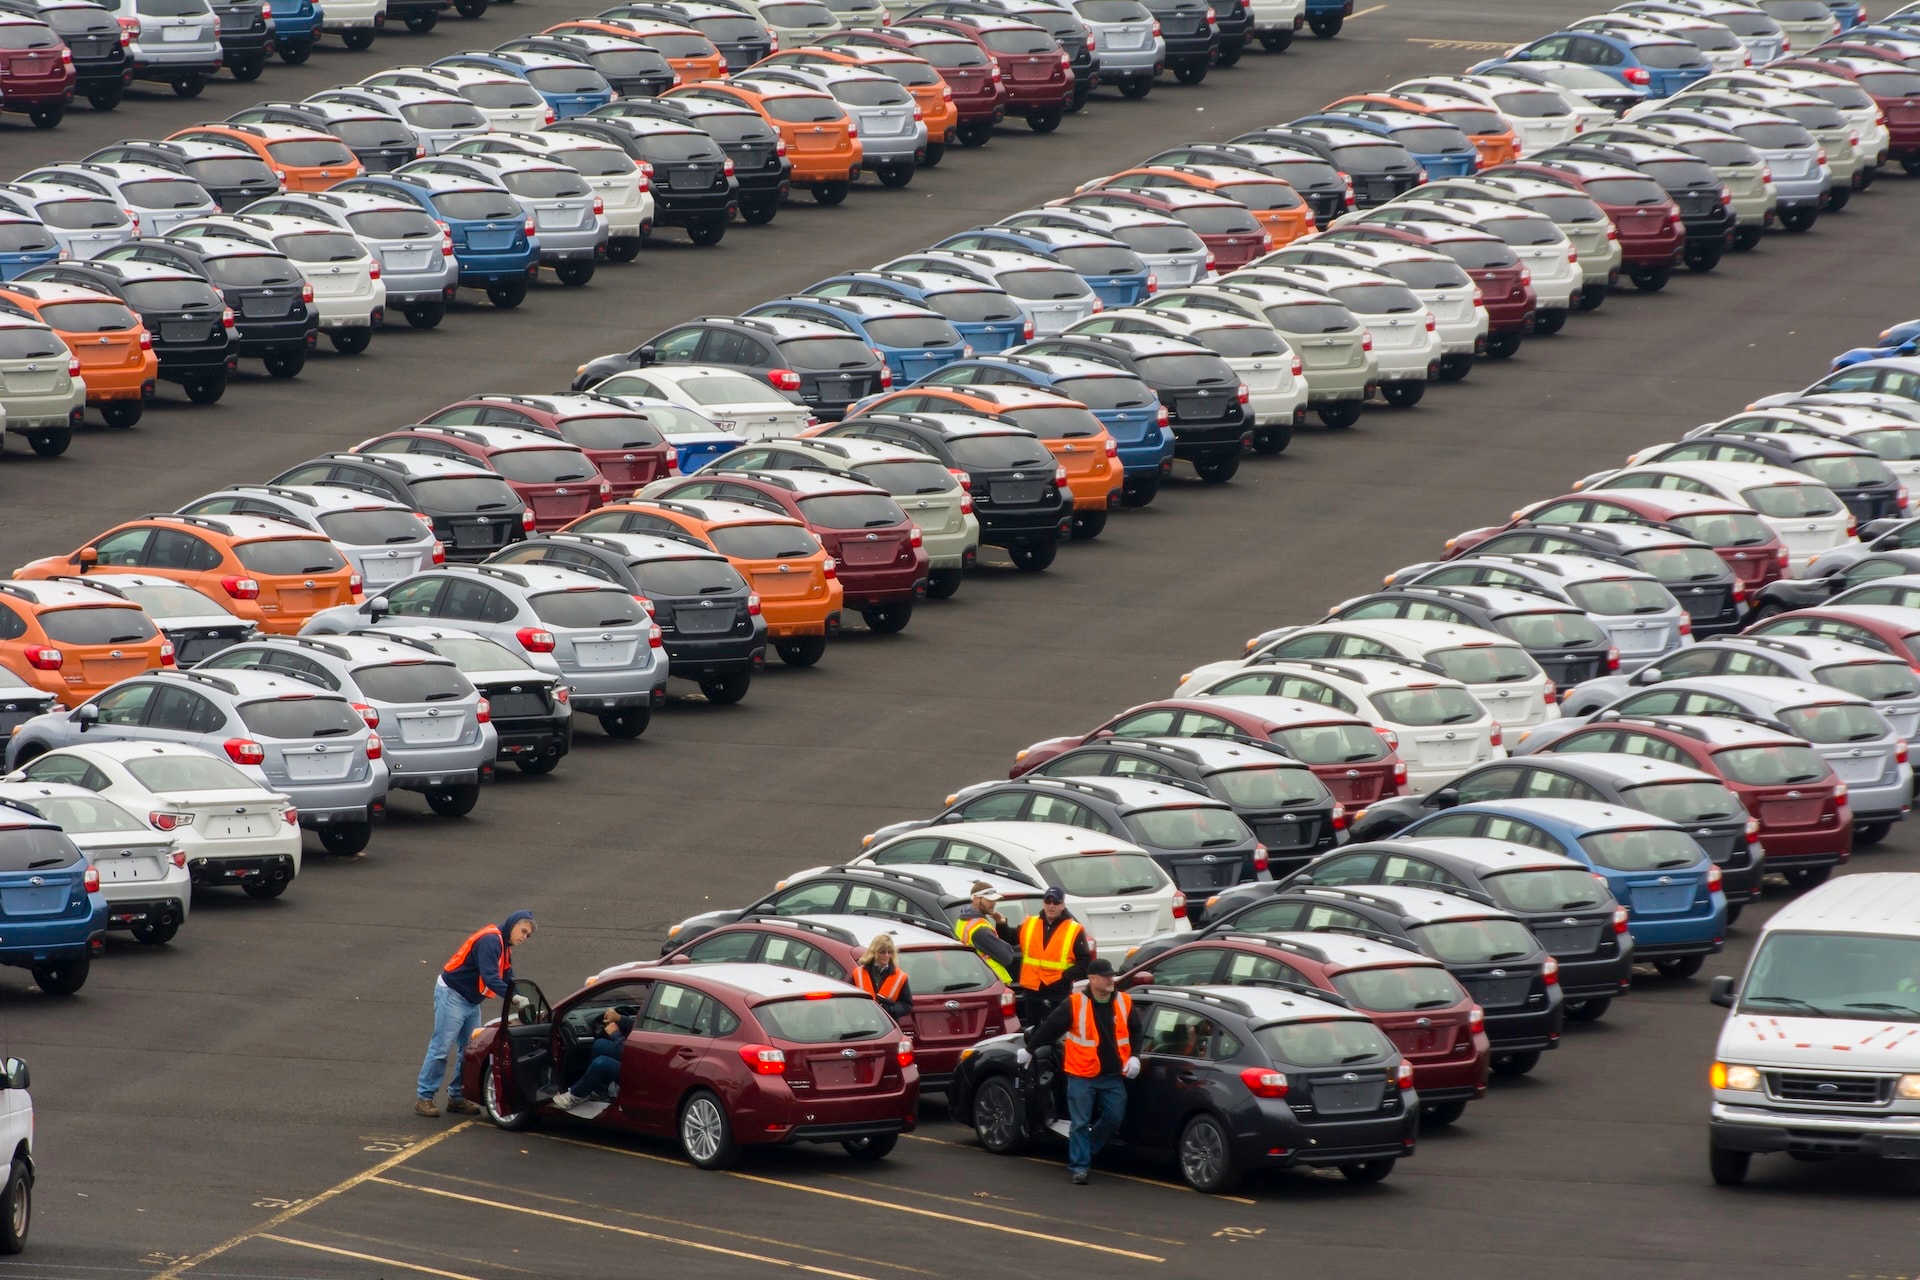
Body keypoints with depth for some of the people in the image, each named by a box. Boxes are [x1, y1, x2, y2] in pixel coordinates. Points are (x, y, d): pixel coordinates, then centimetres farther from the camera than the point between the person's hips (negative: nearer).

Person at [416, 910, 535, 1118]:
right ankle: (424, 1098, -4)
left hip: (471, 1001, 10)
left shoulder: (504, 947, 12)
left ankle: (457, 1097, 14)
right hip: (452, 995, -10)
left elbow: (507, 980, 12)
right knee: (441, 1048, -8)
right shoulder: (490, 940, -20)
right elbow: (489, 977, -30)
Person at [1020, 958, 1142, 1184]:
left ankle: (1086, 1151, 26)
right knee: (1080, 1123, -3)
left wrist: (1134, 1057, 6)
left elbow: (1135, 1032, 17)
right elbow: (1049, 1028, -2)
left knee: (1114, 1118, 5)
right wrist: (1029, 1050, 5)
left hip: (1113, 1077, 4)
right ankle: (1079, 1167, 3)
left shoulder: (1124, 1003, 3)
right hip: (1082, 1077, -4)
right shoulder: (1074, 1004, -9)